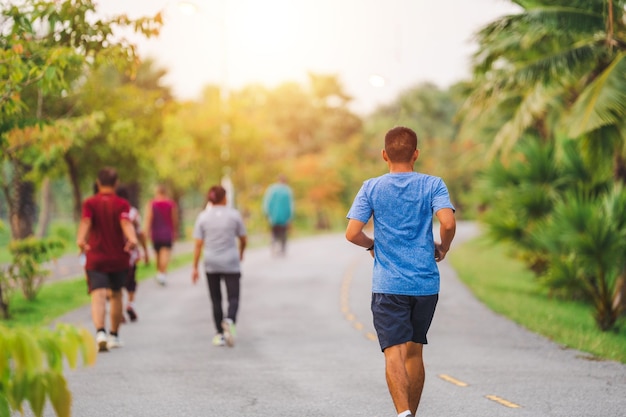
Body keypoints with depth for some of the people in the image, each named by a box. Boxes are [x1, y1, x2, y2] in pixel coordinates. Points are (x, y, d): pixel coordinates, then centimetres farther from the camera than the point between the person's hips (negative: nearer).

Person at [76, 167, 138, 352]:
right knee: (116, 295, 19)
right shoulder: (122, 204, -1)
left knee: (98, 296, -12)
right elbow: (126, 222, -21)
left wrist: (81, 240, -36)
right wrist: (132, 239, -38)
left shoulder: (90, 203, 0)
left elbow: (86, 221, -20)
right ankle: (114, 336, 29)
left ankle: (100, 332, -35)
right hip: (119, 259, 1)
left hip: (95, 259, -1)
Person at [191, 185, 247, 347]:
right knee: (233, 297, 1)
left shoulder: (203, 217, 0)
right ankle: (230, 320, -28)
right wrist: (241, 253, 27)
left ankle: (220, 334, 11)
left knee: (216, 299, 11)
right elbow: (243, 239, 6)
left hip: (211, 265, 1)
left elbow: (198, 244, -3)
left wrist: (195, 267, 1)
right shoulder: (234, 215, -1)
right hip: (231, 264, -1)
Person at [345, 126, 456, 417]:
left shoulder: (371, 188, 1)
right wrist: (443, 248, 5)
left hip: (388, 285, -2)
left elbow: (352, 233, -7)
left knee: (394, 352, -8)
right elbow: (448, 222, -15)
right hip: (426, 283, 2)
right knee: (414, 351, 15)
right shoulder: (432, 185, 1)